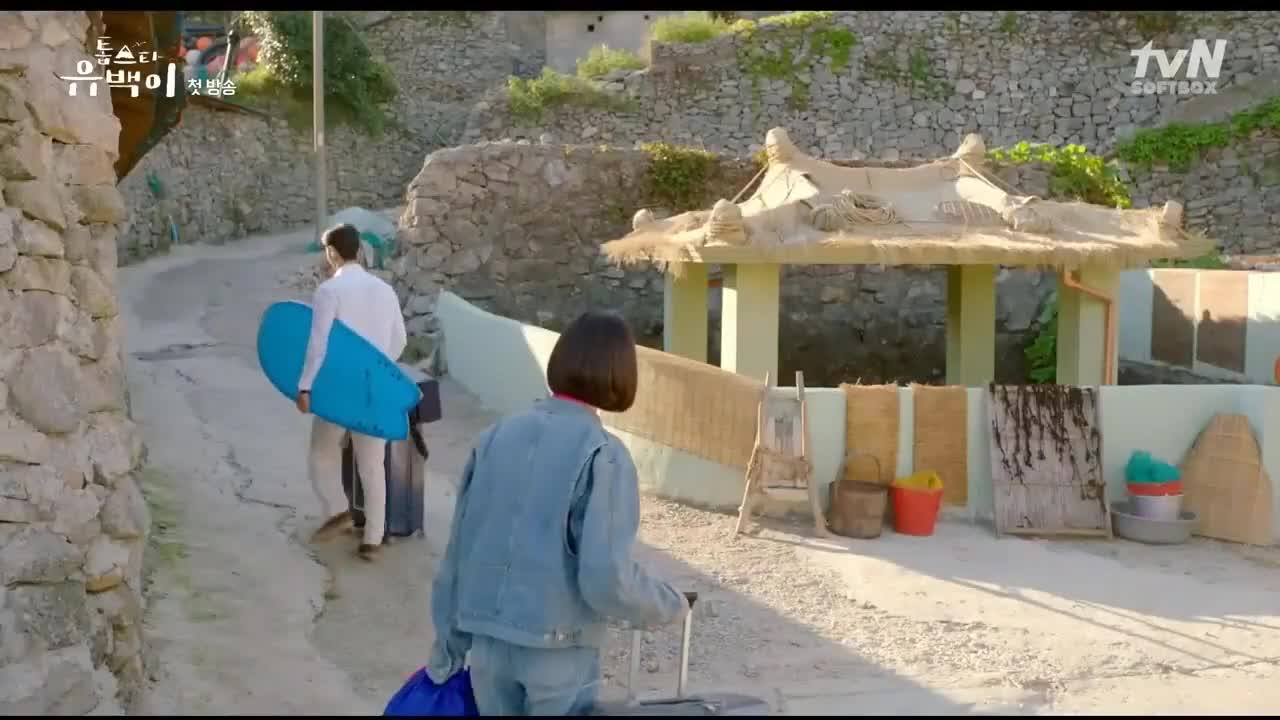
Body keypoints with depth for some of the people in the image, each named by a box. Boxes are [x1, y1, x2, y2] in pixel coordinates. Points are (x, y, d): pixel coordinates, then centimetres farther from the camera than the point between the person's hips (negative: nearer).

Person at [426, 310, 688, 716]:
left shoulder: (496, 437, 2)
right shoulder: (603, 454, -13)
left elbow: (459, 549, 6)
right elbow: (607, 578, -19)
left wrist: (448, 644, 15)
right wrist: (669, 606, -1)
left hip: (488, 643, 5)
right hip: (556, 649, -4)